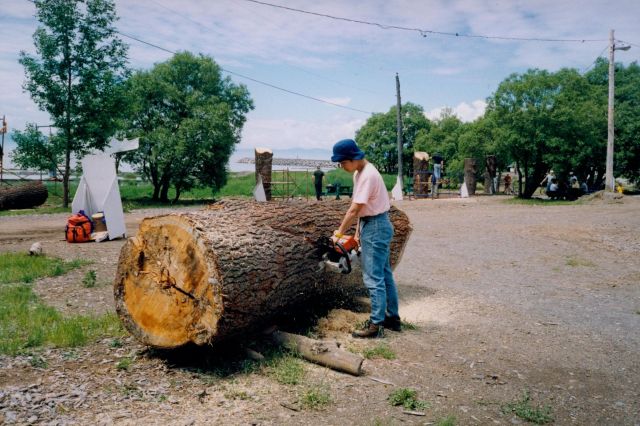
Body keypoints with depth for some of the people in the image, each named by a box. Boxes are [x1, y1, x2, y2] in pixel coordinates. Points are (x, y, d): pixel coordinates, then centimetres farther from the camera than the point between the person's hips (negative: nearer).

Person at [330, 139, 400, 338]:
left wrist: (338, 233, -13)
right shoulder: (358, 173, 10)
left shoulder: (368, 175, -21)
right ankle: (392, 317, 26)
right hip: (370, 225, 10)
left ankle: (376, 325, 2)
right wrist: (358, 231, 10)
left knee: (374, 278, -6)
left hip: (376, 227, -10)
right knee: (384, 274, 15)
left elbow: (354, 209, -20)